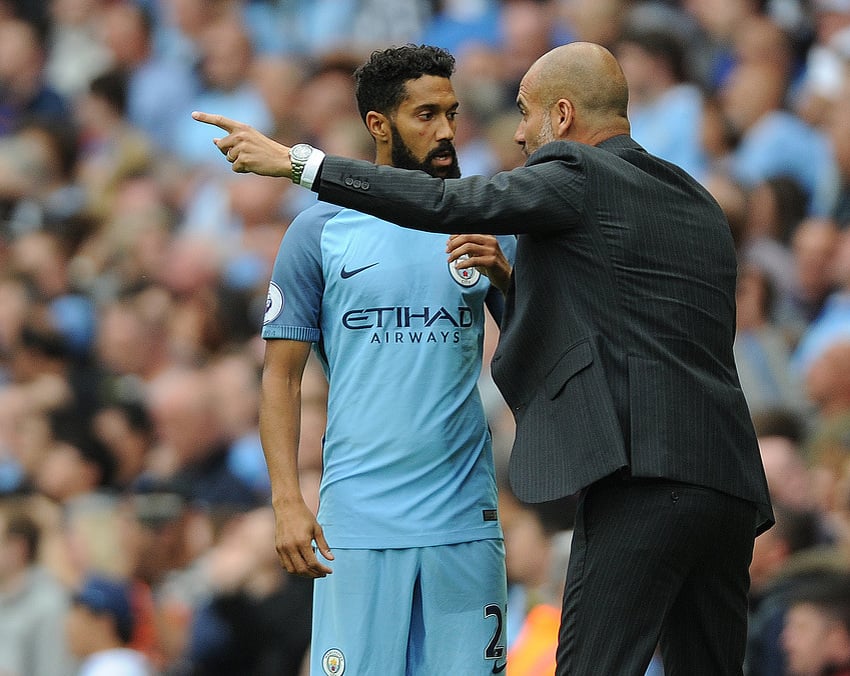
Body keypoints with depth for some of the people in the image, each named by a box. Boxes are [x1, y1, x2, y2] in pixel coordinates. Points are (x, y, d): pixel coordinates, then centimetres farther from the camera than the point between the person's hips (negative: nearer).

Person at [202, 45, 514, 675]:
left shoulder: (483, 226, 10)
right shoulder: (320, 232, 3)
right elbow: (282, 373, 2)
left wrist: (504, 277, -10)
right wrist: (288, 502, -8)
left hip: (466, 521, 2)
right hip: (359, 520, -2)